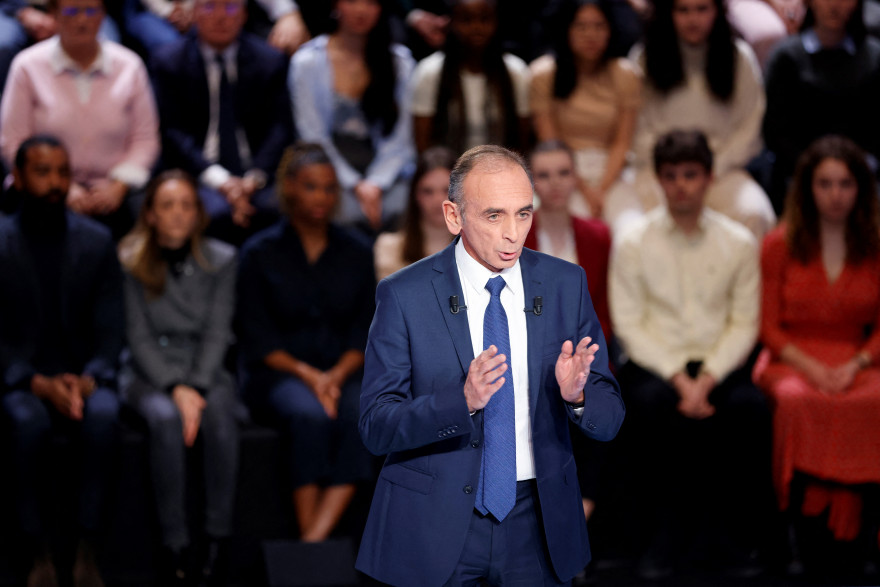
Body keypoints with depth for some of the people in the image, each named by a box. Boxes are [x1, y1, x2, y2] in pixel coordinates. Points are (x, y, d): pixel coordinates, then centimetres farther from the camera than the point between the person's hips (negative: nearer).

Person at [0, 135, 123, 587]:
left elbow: (110, 331, 3)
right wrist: (39, 384, -19)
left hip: (81, 376, 2)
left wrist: (87, 381, -16)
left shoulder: (97, 242, 5)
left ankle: (86, 547, -27)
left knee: (102, 416, -33)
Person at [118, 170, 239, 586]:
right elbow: (138, 337, -4)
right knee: (166, 419, -35)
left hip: (206, 371, 1)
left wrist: (197, 388, -16)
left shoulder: (220, 260, 4)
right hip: (150, 375, -1)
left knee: (220, 414, -33)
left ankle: (216, 541, -32)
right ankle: (175, 546, -33)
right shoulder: (130, 262, -2)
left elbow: (217, 333, -1)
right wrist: (175, 389, -16)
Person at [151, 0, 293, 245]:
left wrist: (255, 178, -14)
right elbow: (171, 131, 0)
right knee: (218, 212, -36)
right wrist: (219, 179, -14)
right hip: (199, 176, -1)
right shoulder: (168, 61, 8)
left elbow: (280, 128, 5)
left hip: (256, 175, 2)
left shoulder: (271, 61, 12)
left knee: (277, 208, -33)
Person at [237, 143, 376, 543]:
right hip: (278, 375, -2)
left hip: (341, 372, 2)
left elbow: (365, 333, 8)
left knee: (362, 416, -33)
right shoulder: (260, 253, 5)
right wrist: (307, 375, -14)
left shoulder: (356, 252, 13)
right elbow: (258, 340, 0)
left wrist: (337, 375, -11)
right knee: (310, 415, -36)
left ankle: (315, 540, -40)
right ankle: (309, 540, -35)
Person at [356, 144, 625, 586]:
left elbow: (608, 421, 0)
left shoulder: (565, 284, 0)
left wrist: (576, 395, -23)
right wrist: (463, 400, -29)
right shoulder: (404, 296, -9)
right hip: (434, 529, -3)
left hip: (536, 531, 3)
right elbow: (376, 427, -12)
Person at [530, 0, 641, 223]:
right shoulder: (544, 74, -2)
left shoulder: (625, 75, 5)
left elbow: (622, 143, 1)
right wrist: (585, 190, -13)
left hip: (610, 173, 2)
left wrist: (601, 190, -14)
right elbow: (549, 141, -3)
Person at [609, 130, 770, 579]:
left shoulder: (738, 243, 6)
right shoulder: (632, 243, 3)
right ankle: (666, 533, -22)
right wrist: (678, 379, -15)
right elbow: (629, 324, -3)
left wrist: (706, 380, -13)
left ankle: (739, 537, -18)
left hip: (718, 365, 1)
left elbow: (744, 324, 3)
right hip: (654, 363, -1)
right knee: (651, 404, -35)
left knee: (751, 407, -31)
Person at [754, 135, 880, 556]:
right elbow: (770, 328, 5)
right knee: (798, 400, -38)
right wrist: (811, 368, -12)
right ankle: (805, 506, -27)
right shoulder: (780, 245, 5)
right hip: (792, 360, -1)